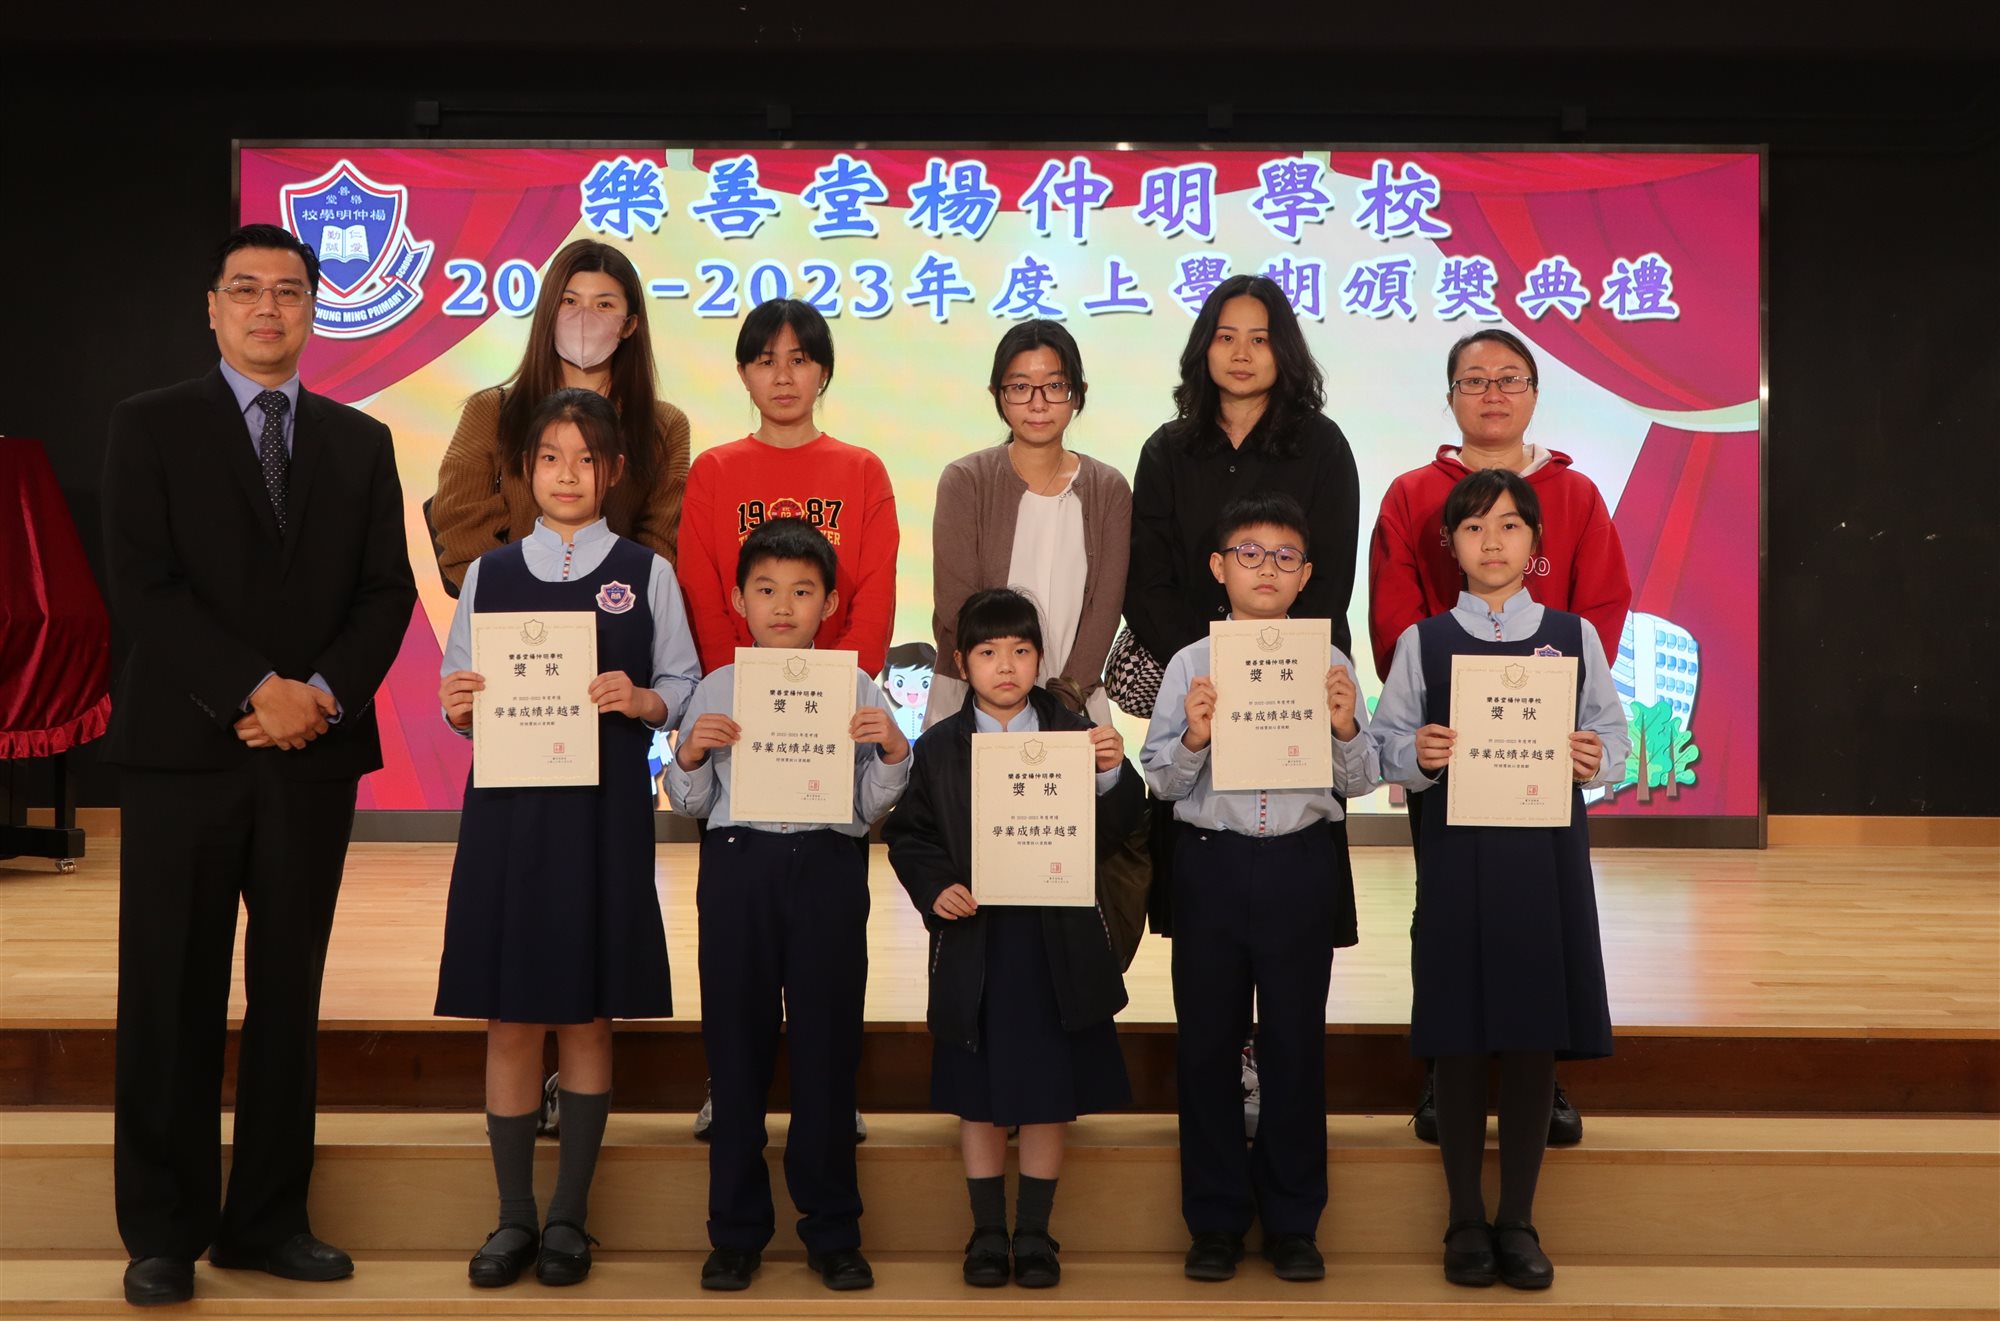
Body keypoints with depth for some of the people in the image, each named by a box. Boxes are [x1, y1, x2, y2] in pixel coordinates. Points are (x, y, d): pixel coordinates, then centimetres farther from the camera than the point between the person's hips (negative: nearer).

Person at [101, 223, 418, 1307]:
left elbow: (388, 589, 7)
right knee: (172, 998, 2)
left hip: (314, 751, 3)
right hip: (184, 746, -3)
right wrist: (255, 690, -15)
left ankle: (267, 1218, 17)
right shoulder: (152, 425, 4)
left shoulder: (360, 441, 13)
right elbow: (142, 583, -6)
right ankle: (163, 1232, 12)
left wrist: (326, 692, -10)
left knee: (288, 994, 8)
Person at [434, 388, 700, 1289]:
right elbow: (459, 699, 11)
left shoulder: (645, 573, 5)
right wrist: (457, 707, -10)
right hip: (508, 808, 2)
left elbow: (683, 691, 4)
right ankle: (514, 1215, 17)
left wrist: (640, 699, -16)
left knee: (587, 1016, 5)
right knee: (509, 1019, 4)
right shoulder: (490, 573, 10)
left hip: (603, 810, -1)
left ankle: (570, 1216, 16)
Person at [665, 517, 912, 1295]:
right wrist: (689, 756, -9)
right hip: (736, 861, 1)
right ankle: (736, 1232, 20)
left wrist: (893, 754, -14)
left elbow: (874, 806, 4)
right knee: (736, 1045, 7)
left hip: (827, 866, -1)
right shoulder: (716, 691, 7)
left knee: (828, 1043, 5)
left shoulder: (856, 690, 5)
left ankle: (833, 1232, 19)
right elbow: (689, 805, 10)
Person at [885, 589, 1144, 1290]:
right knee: (979, 1094, 9)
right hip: (975, 940, 0)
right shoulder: (938, 747, 3)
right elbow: (908, 835, 5)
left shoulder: (1077, 735, 2)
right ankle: (987, 1231, 24)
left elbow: (1110, 835, -1)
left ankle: (1035, 1233, 22)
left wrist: (1112, 773, -19)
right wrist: (934, 889, -11)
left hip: (1058, 941, 0)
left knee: (1051, 1090, 8)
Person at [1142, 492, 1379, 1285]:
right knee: (1207, 1042, 7)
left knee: (1296, 1043, 7)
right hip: (1211, 863, 0)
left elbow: (1359, 782, 2)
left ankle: (1294, 1222, 22)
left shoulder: (1330, 665, 3)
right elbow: (1162, 782, 1)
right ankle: (1215, 1221, 21)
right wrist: (1194, 739, -18)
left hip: (1301, 864, 0)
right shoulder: (1191, 666, 2)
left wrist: (1346, 730, -17)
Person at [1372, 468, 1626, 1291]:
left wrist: (1596, 760, -14)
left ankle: (1519, 1220, 18)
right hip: (1455, 853, -1)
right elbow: (1386, 747, 2)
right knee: (1459, 1038, 3)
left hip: (1547, 853, 1)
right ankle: (1466, 1219, 17)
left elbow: (1614, 736, 7)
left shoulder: (1574, 636, 9)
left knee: (1534, 1037, 4)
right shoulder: (1423, 642, 6)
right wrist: (1418, 756, -18)